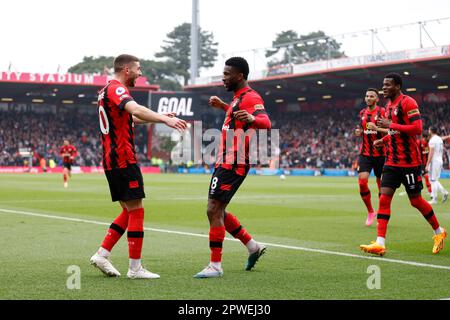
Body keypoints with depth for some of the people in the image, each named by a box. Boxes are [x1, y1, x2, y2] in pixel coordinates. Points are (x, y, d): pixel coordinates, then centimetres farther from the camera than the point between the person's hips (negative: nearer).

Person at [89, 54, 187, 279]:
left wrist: (160, 117, 29)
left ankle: (102, 254, 11)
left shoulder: (107, 90, 20)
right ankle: (135, 268, -3)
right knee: (136, 211, -5)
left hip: (111, 160, 10)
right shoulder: (116, 89, -12)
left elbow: (130, 118, 34)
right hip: (123, 159, -10)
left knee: (129, 211, 14)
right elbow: (136, 110, -33)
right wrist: (165, 119, -44)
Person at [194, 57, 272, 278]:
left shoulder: (250, 98, -14)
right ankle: (253, 246, 25)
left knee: (214, 210, -11)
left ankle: (215, 266, -7)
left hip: (232, 165, -10)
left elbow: (266, 123, -32)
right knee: (218, 211, 15)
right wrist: (224, 107, 40)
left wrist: (252, 119, -53)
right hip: (226, 162, 10)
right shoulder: (239, 97, 17)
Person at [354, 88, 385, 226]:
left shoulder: (382, 112, -6)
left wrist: (378, 128, -25)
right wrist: (359, 132, 2)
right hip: (365, 153, 4)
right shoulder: (362, 113, 11)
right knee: (362, 181, -12)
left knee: (381, 184, 4)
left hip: (380, 154, -4)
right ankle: (370, 211, 5)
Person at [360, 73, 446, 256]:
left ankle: (439, 231, 26)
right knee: (384, 198, -5)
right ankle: (380, 244, -10)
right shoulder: (389, 105, 15)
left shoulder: (408, 102, -12)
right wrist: (384, 139, 10)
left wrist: (390, 125, -21)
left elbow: (417, 129, -22)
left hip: (409, 161, -8)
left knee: (416, 201, 3)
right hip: (392, 161, 8)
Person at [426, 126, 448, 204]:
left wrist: (427, 164, -17)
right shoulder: (440, 139, 13)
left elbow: (431, 153, -18)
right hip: (440, 161, 9)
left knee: (433, 180, -4)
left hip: (434, 161, -9)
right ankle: (444, 192, 3)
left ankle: (434, 199, -3)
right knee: (435, 180, 16)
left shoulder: (432, 140, -14)